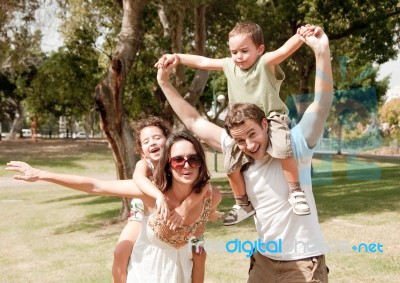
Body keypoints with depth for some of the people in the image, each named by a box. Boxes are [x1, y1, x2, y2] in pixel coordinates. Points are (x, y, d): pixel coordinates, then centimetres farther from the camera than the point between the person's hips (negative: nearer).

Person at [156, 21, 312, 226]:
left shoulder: (266, 63, -16)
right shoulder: (229, 66, 1)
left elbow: (285, 49, -35)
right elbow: (202, 62, 7)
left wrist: (302, 36, -55)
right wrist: (177, 57, -5)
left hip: (272, 119, -5)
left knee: (282, 149, -34)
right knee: (231, 163, -1)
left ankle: (295, 192, -13)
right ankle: (243, 204, 21)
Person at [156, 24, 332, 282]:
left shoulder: (295, 144, -14)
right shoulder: (238, 152, -2)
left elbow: (322, 104, -28)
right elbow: (194, 122, 6)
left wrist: (322, 53, -41)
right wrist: (165, 82, 4)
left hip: (303, 262, -5)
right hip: (264, 260, 5)